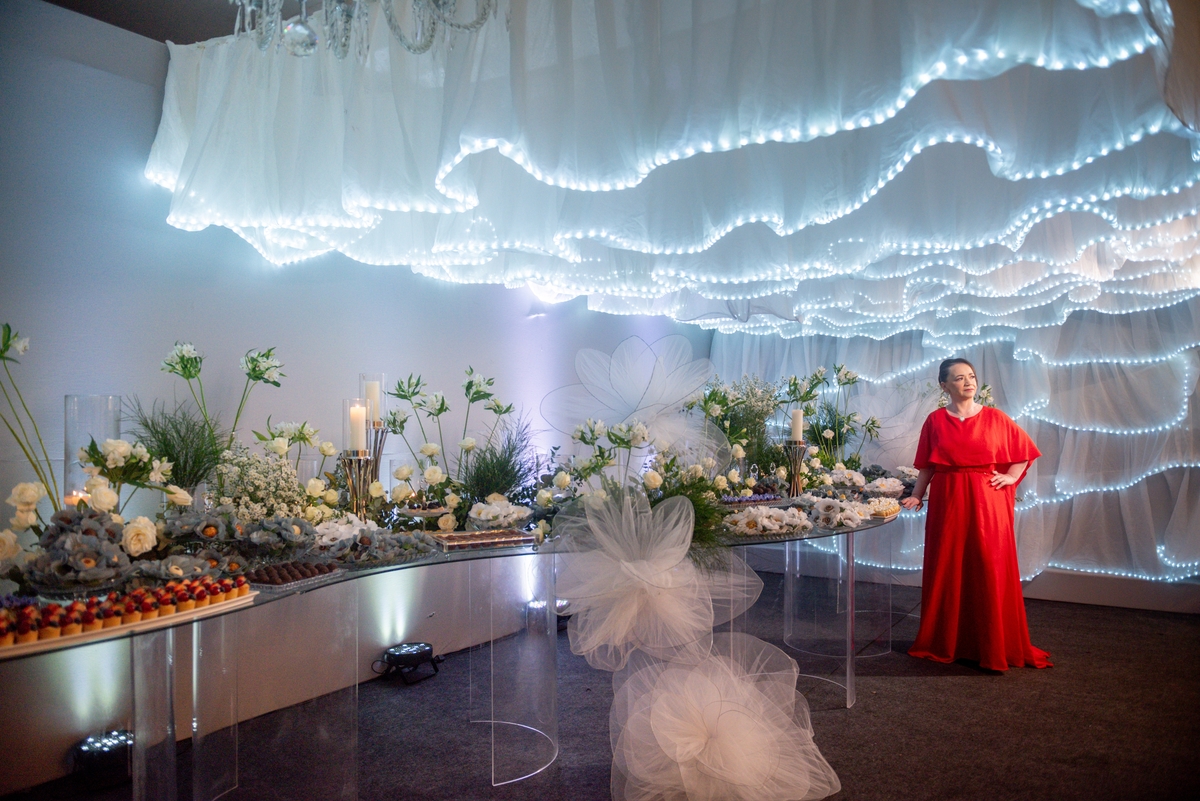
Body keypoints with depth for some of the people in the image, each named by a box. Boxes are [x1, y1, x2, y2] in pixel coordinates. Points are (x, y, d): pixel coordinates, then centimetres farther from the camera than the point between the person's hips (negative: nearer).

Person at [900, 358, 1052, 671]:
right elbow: (927, 467, 5)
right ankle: (945, 643, 19)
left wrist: (1011, 477, -1)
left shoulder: (995, 418, 3)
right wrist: (916, 497, -4)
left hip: (987, 503, 0)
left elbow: (1025, 451, 12)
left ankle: (993, 646, 13)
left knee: (990, 572, 0)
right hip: (947, 502, 0)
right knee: (947, 571, 6)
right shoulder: (935, 420, 3)